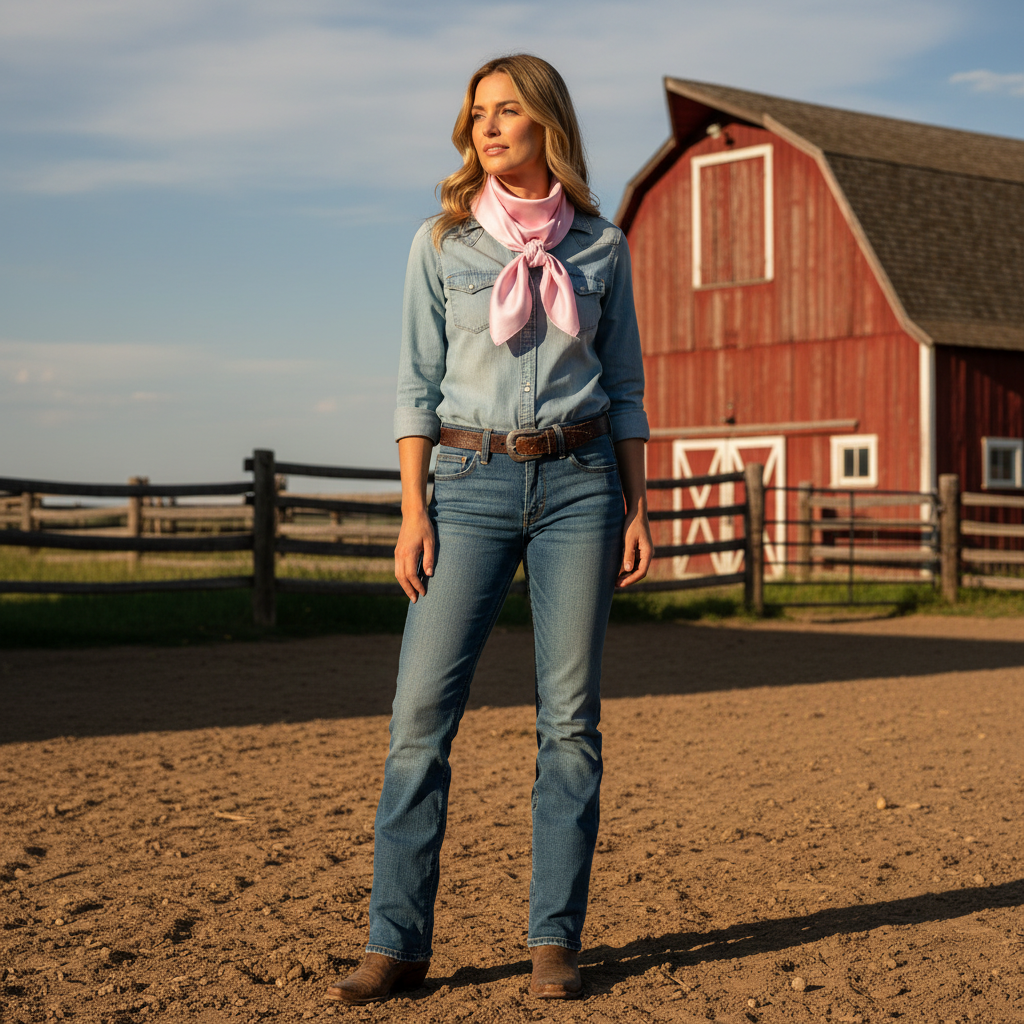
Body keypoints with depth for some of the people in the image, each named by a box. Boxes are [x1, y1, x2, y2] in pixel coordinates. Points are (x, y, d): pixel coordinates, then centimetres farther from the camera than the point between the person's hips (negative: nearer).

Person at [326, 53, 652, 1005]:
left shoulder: (600, 245, 7)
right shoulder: (441, 242, 4)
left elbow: (625, 386, 11)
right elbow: (418, 384, 3)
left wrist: (638, 508, 4)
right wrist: (413, 510, -5)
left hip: (580, 481, 1)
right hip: (474, 483, 0)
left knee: (570, 715, 1)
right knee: (421, 710, -6)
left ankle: (555, 940, 10)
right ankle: (396, 943, 1)